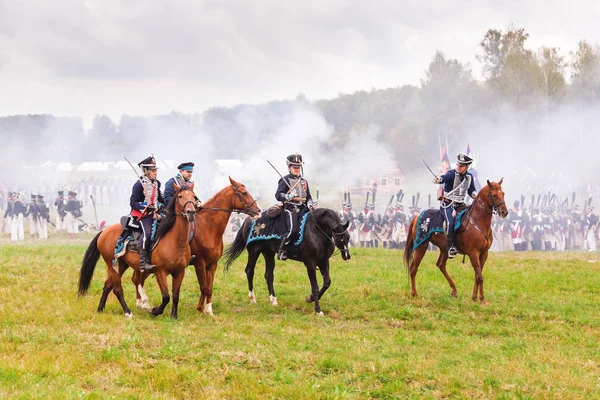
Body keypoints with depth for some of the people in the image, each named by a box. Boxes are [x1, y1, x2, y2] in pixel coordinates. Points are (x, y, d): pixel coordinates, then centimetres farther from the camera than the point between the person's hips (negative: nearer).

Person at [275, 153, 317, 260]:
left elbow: (308, 197, 27)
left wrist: (310, 203, 4)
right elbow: (278, 195, -3)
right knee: (292, 230, -25)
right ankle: (281, 251, -16)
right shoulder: (285, 180, 5)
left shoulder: (304, 181, 24)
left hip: (302, 208, 6)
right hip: (290, 208, -6)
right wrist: (287, 196, -22)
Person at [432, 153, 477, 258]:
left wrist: (474, 194, -3)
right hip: (448, 203, -6)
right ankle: (450, 248, -24)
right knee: (450, 222, -26)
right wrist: (439, 180, -57)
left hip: (460, 204, 6)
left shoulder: (469, 177, 7)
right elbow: (445, 177, -34)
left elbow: (471, 190, 20)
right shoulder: (452, 174, -11)